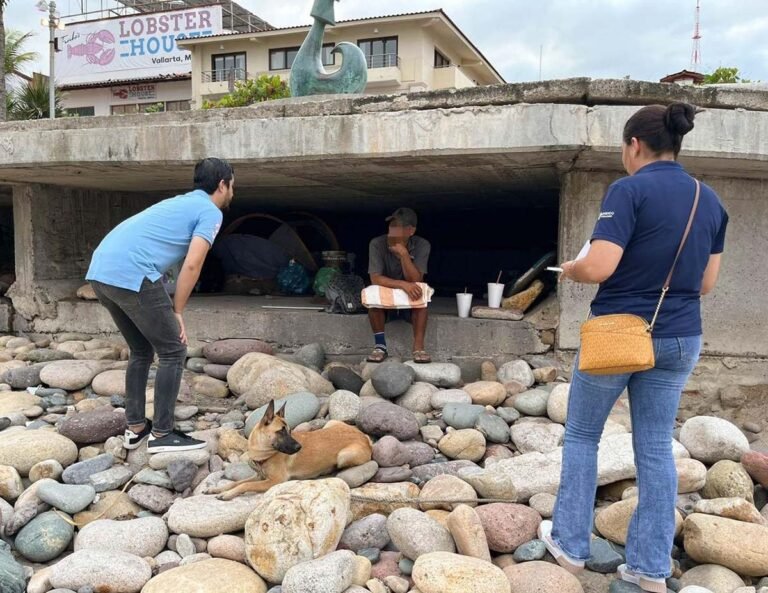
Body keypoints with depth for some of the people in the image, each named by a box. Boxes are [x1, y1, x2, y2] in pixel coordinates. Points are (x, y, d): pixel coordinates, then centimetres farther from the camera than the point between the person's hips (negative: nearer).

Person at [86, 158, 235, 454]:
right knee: (173, 352, 3)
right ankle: (161, 435, 7)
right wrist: (177, 313, 2)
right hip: (131, 276, -9)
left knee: (141, 351, 21)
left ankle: (135, 428, 26)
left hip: (100, 271, 9)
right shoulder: (210, 211, 4)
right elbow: (191, 266, -8)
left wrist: (169, 310, 28)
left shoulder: (181, 202, 29)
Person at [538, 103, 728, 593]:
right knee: (656, 447, 13)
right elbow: (706, 283, 11)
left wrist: (570, 270, -2)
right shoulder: (711, 201, 7)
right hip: (681, 338, 6)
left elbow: (599, 267, -22)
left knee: (582, 436, 13)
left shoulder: (630, 190, -14)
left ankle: (571, 544, 23)